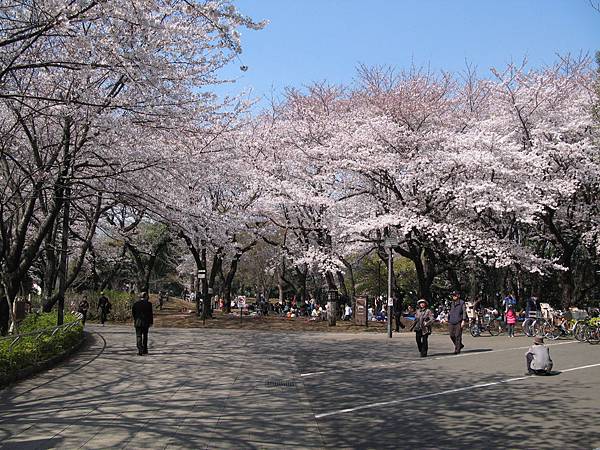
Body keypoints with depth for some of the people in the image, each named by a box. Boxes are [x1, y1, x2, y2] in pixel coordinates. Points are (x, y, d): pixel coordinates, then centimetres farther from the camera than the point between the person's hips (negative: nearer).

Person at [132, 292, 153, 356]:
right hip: (145, 322, -1)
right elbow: (150, 314, -5)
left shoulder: (136, 303, 0)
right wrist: (151, 322, 2)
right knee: (145, 336, 13)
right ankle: (144, 350, 18)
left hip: (138, 322, 1)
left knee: (138, 336, 1)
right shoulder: (148, 304, -7)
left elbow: (133, 313, 6)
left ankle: (139, 350, -13)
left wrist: (134, 320, 19)